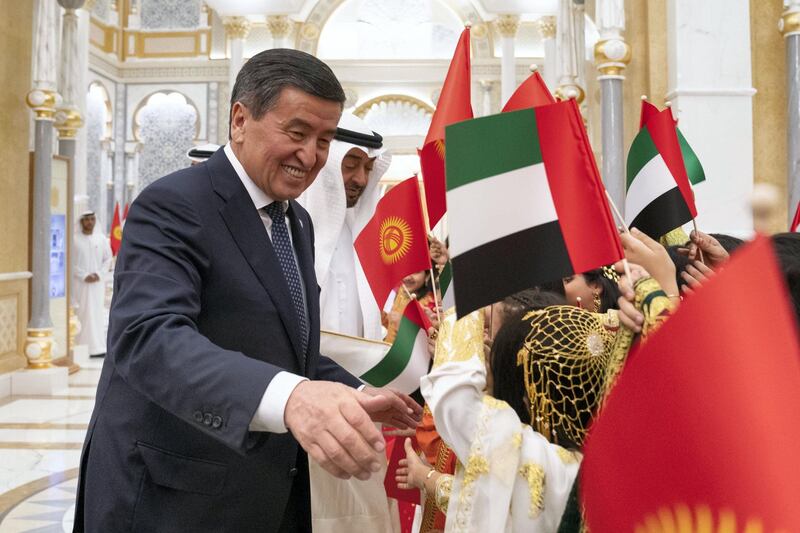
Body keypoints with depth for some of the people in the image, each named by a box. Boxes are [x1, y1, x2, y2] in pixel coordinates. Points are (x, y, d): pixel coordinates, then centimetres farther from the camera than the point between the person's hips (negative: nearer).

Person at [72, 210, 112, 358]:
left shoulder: (101, 238, 7)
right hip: (80, 283, -3)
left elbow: (108, 259, 9)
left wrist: (99, 274, -5)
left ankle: (97, 347, 5)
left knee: (97, 313, 2)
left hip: (98, 283, 3)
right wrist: (84, 276, -11)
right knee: (82, 313, -4)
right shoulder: (75, 239, -2)